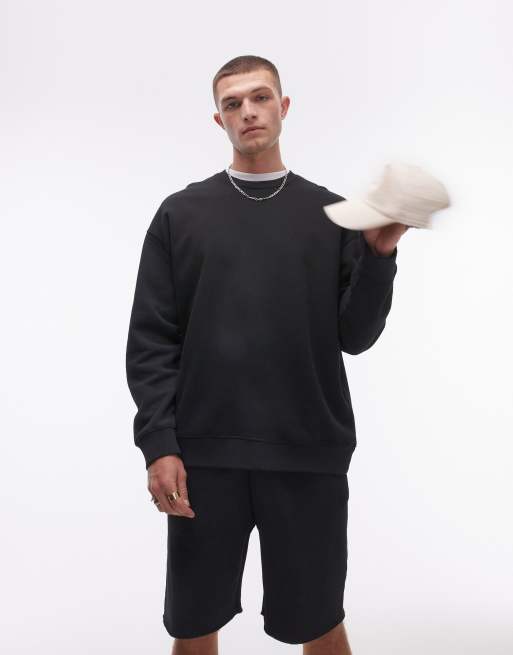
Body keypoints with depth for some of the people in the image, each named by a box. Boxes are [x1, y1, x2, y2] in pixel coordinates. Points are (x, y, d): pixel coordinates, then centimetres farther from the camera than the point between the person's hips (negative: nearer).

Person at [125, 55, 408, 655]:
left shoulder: (331, 215, 7)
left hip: (309, 456, 0)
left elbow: (355, 335, 2)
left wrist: (380, 255, -12)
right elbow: (151, 341, 2)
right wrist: (158, 445, -7)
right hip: (203, 456, 0)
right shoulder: (180, 214, 5)